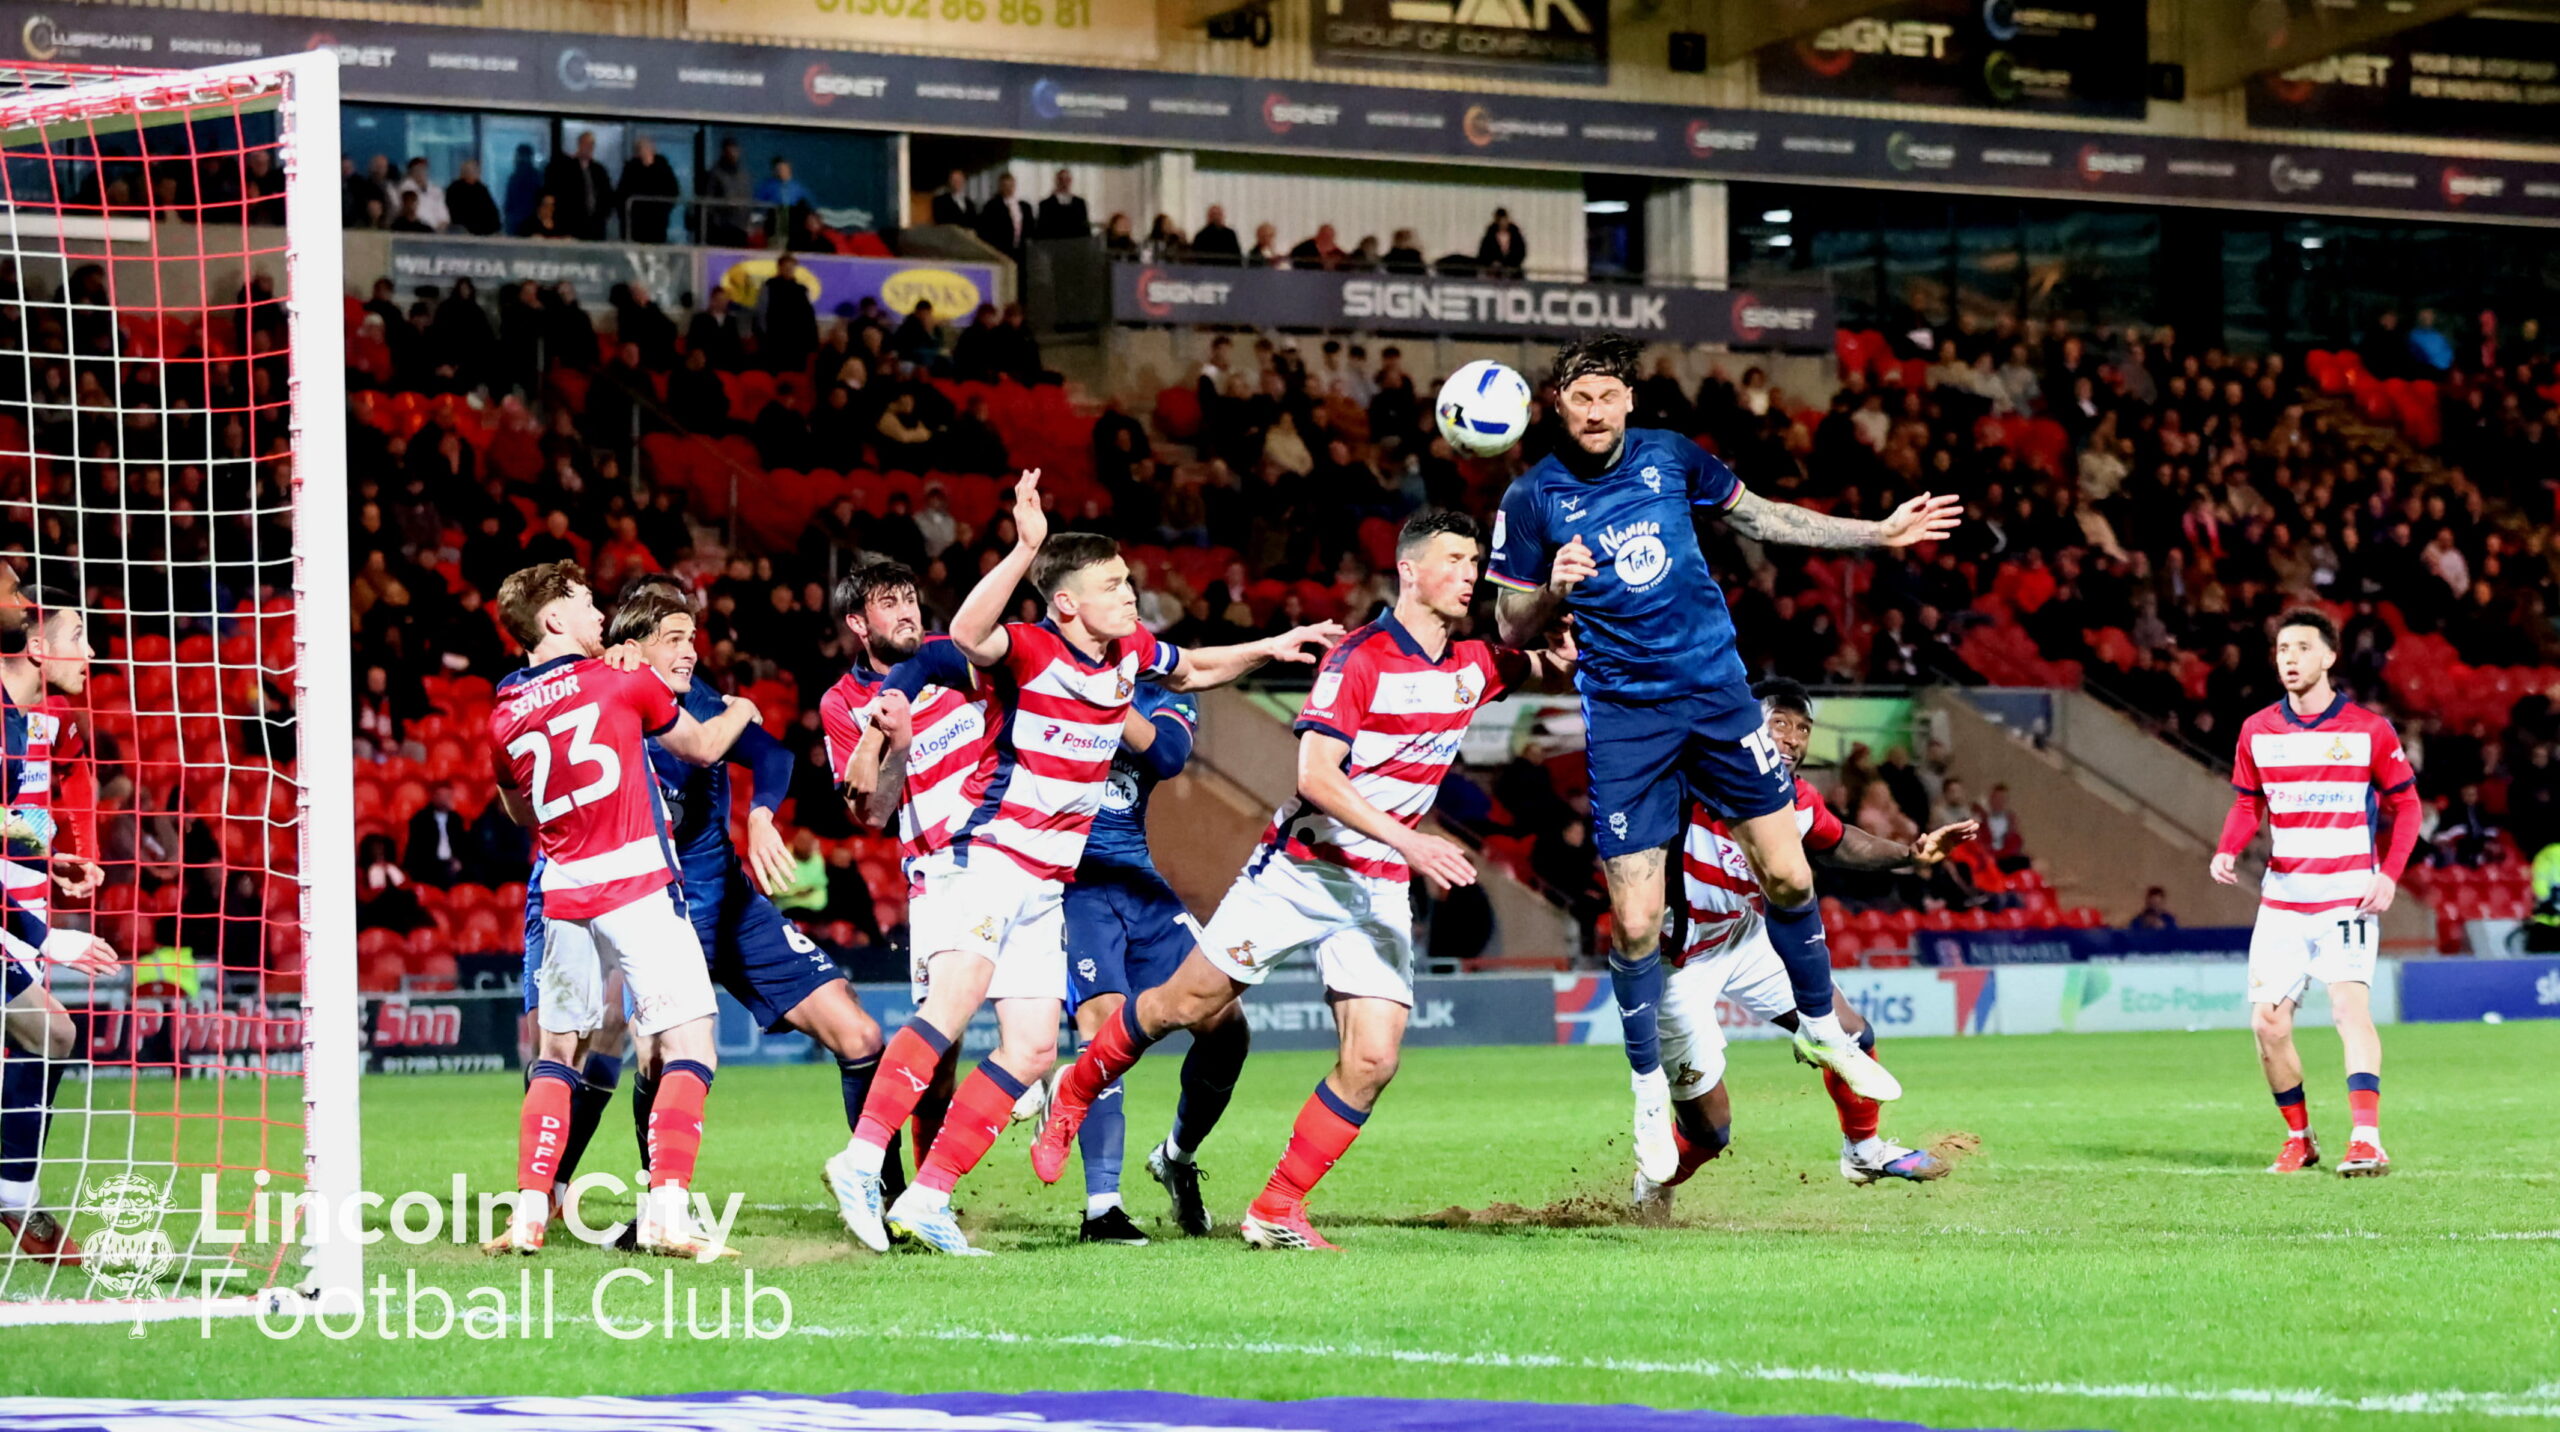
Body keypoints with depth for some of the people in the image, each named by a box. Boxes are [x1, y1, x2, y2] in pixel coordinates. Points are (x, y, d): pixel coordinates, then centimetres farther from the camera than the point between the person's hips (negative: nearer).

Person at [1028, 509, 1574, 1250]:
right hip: (1299, 868, -5)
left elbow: (1559, 665, 16)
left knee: (1373, 1060, -9)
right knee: (1185, 1006, 1)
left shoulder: (1473, 666, 4)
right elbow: (1314, 775, -21)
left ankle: (1277, 1211, 2)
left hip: (1381, 888, 5)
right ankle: (1071, 1099, 26)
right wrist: (1409, 840, -29)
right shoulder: (1360, 657, -15)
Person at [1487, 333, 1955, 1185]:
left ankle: (1820, 1026, 26)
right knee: (1635, 922, -7)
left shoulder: (1671, 458, 0)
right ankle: (1650, 1087, 13)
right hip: (1623, 715, -3)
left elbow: (1759, 517, 16)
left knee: (1786, 874, 2)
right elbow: (1511, 627, -1)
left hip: (1716, 692, 3)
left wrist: (1880, 534, 16)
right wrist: (1553, 589, -23)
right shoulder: (1533, 498, -8)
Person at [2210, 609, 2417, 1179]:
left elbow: (2406, 805, 3)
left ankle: (2366, 1141, -27)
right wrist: (2229, 851, -5)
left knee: (2349, 1004, -21)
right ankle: (2299, 1139, 18)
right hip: (2282, 897, 4)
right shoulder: (2257, 731, 6)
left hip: (2348, 896, -4)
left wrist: (2389, 875, -10)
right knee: (2268, 1021, 0)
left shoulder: (2369, 730, -3)